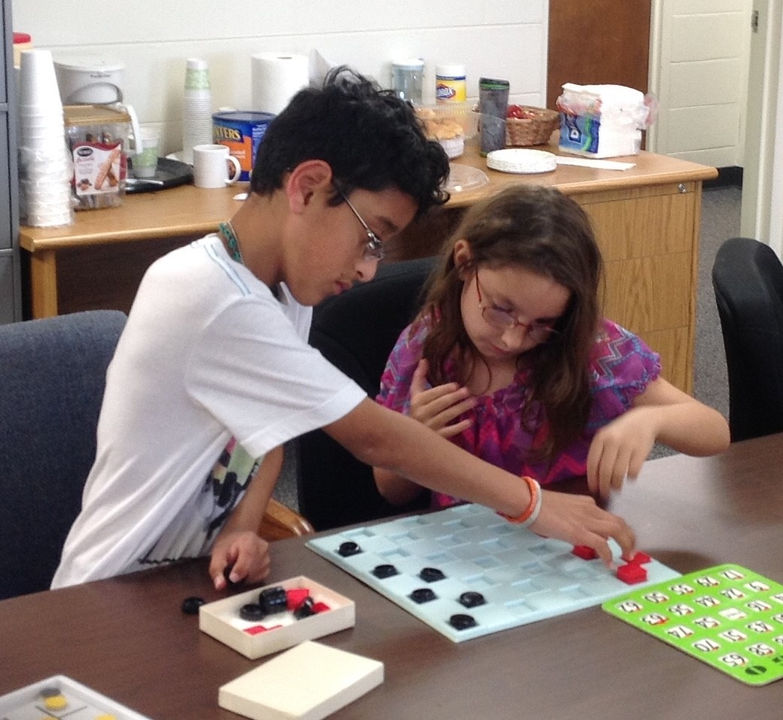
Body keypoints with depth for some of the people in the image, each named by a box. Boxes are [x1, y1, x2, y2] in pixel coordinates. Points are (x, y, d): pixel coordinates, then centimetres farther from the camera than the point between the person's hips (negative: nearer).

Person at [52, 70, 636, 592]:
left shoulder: (282, 282, 0)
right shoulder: (215, 301, -27)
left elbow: (270, 430, 4)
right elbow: (375, 438, -25)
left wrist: (242, 528, -16)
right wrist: (535, 505, -19)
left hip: (195, 575, 8)